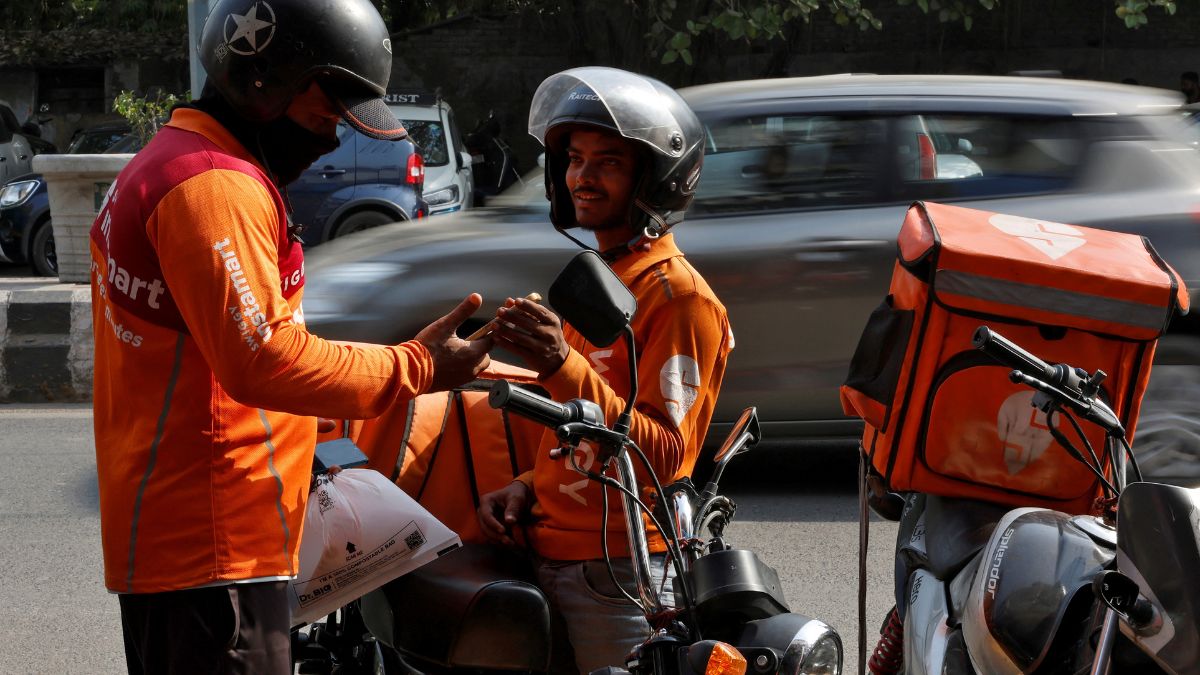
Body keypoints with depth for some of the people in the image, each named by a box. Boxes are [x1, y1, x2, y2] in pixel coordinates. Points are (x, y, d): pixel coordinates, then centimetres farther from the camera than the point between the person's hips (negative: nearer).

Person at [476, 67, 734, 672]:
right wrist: (528, 487, 9)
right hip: (552, 555, 9)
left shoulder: (677, 293, -11)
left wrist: (564, 367, -29)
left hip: (620, 571, -9)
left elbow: (663, 452, -20)